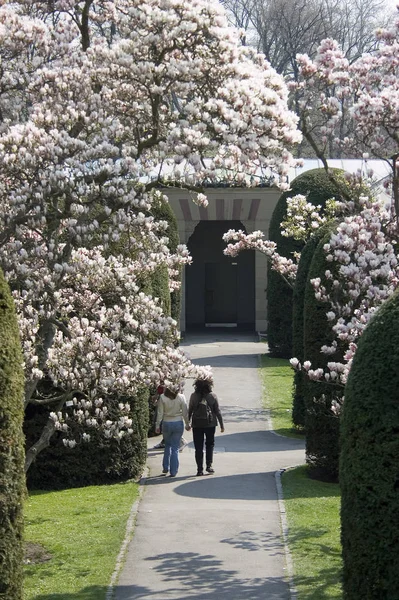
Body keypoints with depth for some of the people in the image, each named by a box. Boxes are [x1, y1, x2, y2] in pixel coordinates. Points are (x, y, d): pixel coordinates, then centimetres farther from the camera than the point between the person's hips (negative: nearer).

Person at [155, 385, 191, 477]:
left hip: (166, 424, 0)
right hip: (178, 424, 0)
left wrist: (157, 425, 3)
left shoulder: (162, 397, -8)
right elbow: (185, 412, -3)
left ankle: (165, 467, 21)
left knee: (167, 445, 22)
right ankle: (173, 471, 3)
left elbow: (160, 413, -5)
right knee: (175, 448, 5)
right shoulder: (181, 397, -7)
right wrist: (187, 424, 8)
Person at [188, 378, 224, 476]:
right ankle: (209, 465, 8)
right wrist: (222, 425, 4)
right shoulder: (213, 396, -7)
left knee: (198, 447, 6)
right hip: (210, 424, 0)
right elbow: (218, 412, -4)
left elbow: (189, 411, -2)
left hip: (197, 425, 0)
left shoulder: (194, 396, -6)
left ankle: (200, 469, 4)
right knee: (210, 444, 18)